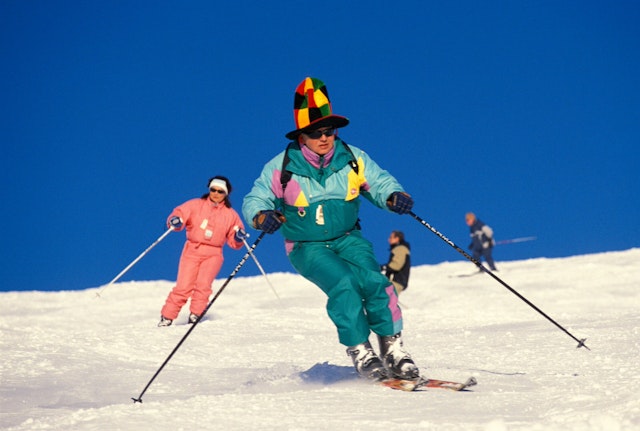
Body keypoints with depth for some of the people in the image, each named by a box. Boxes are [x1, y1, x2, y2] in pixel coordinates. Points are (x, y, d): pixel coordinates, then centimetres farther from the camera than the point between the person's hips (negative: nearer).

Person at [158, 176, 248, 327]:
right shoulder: (196, 205, 6)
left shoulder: (231, 214, 10)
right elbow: (180, 213, -4)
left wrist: (238, 238, -9)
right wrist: (175, 220, -26)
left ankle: (195, 315, -10)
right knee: (183, 287, -10)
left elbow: (233, 242, 13)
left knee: (203, 284, -21)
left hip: (213, 254, 1)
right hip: (192, 250, -1)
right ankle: (167, 317, -1)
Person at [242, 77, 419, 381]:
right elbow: (254, 201, -4)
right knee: (342, 285, -29)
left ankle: (393, 348, -11)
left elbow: (379, 182, 4)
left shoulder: (352, 159, -4)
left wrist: (393, 196, -19)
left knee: (373, 280, -24)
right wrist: (261, 216, -28)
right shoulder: (281, 168, -9)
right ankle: (360, 353, -19)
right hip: (307, 248, -2)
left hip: (348, 239, 2)